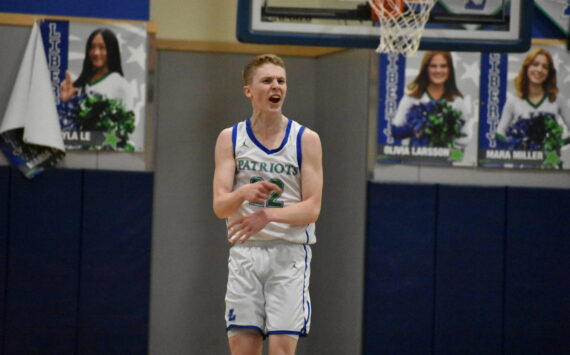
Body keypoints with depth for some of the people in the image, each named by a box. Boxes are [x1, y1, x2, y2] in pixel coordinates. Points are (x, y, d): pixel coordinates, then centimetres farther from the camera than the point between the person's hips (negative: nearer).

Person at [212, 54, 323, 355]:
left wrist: (268, 215, -24)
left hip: (289, 254, -2)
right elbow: (219, 206, -4)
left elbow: (312, 208, -6)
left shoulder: (306, 139, 0)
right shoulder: (230, 139, 4)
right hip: (245, 252, 2)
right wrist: (244, 193, -27)